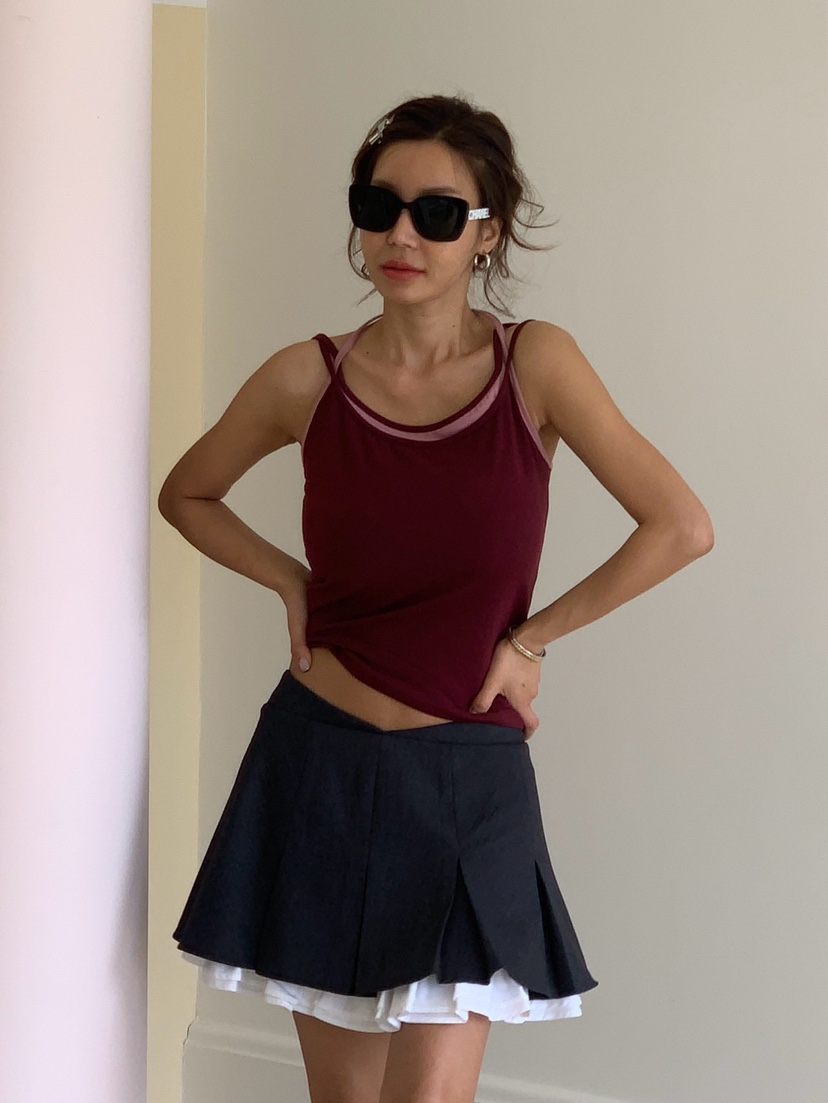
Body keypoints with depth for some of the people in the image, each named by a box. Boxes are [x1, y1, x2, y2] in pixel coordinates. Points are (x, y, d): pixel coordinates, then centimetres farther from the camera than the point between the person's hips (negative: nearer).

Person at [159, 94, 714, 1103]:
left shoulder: (535, 364, -6)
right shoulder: (308, 379, -2)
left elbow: (681, 528, -7)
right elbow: (187, 495, 16)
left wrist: (531, 638, -4)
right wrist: (291, 584, 2)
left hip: (467, 782, -2)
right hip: (320, 765, 2)